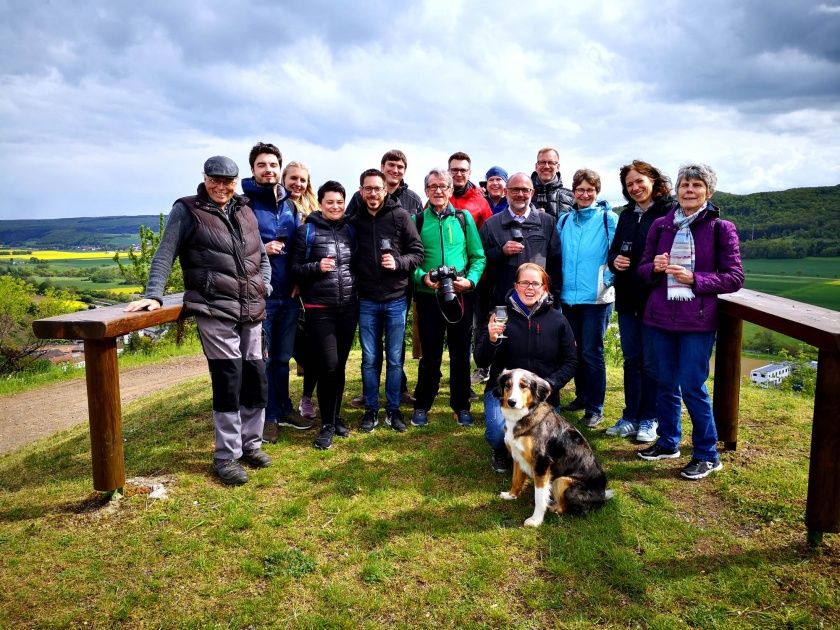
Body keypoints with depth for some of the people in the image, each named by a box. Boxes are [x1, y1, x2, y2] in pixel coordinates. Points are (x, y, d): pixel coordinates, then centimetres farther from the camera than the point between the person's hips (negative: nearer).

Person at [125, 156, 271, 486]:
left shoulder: (245, 212, 17)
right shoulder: (187, 211, 1)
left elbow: (262, 256, 24)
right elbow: (164, 255, -3)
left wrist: (265, 287, 10)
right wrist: (153, 294, -13)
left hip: (251, 311, 6)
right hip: (215, 311, -6)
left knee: (256, 379, 8)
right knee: (228, 381, -8)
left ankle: (251, 443, 26)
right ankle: (226, 457, 6)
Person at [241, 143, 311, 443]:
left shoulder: (290, 205, 12)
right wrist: (261, 250, -18)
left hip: (289, 294, 5)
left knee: (283, 358, 16)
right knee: (262, 359, 4)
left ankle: (284, 409, 29)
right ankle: (268, 416, 17)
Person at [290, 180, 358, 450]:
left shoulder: (350, 229, 11)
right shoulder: (307, 231, -3)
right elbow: (295, 268, -5)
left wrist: (357, 286, 7)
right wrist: (317, 267, -20)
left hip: (348, 307, 4)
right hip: (320, 309, -4)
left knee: (340, 365, 11)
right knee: (328, 365, -8)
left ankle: (336, 416, 26)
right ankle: (327, 424, 8)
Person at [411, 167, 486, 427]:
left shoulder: (464, 218, 5)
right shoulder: (417, 220, 3)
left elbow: (478, 256, 4)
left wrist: (470, 280, -12)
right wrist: (422, 277, -16)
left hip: (462, 295, 1)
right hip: (428, 296, -1)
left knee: (461, 353, 8)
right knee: (430, 353, 6)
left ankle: (461, 406, 23)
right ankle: (422, 406, 21)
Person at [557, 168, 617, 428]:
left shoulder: (608, 219, -4)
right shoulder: (564, 221, 10)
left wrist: (606, 281, -14)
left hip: (596, 298, -5)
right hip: (569, 296, 5)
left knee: (591, 353, -2)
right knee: (576, 350, 14)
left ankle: (595, 408, 9)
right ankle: (582, 396, 30)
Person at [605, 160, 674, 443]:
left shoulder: (670, 213, -9)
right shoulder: (626, 215, 12)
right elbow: (613, 250, 17)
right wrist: (614, 261, -4)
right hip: (627, 297, 6)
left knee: (651, 362, 4)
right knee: (631, 360, 13)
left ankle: (649, 419, 17)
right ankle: (630, 417, 23)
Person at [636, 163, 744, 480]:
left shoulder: (721, 229, -4)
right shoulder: (661, 225, 5)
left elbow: (735, 278, -5)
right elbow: (643, 268, 12)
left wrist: (694, 279, -17)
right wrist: (655, 267, -11)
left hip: (697, 320, -4)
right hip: (661, 315, 4)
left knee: (692, 386, -2)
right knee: (665, 383, 13)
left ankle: (707, 455, 15)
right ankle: (668, 443, 30)